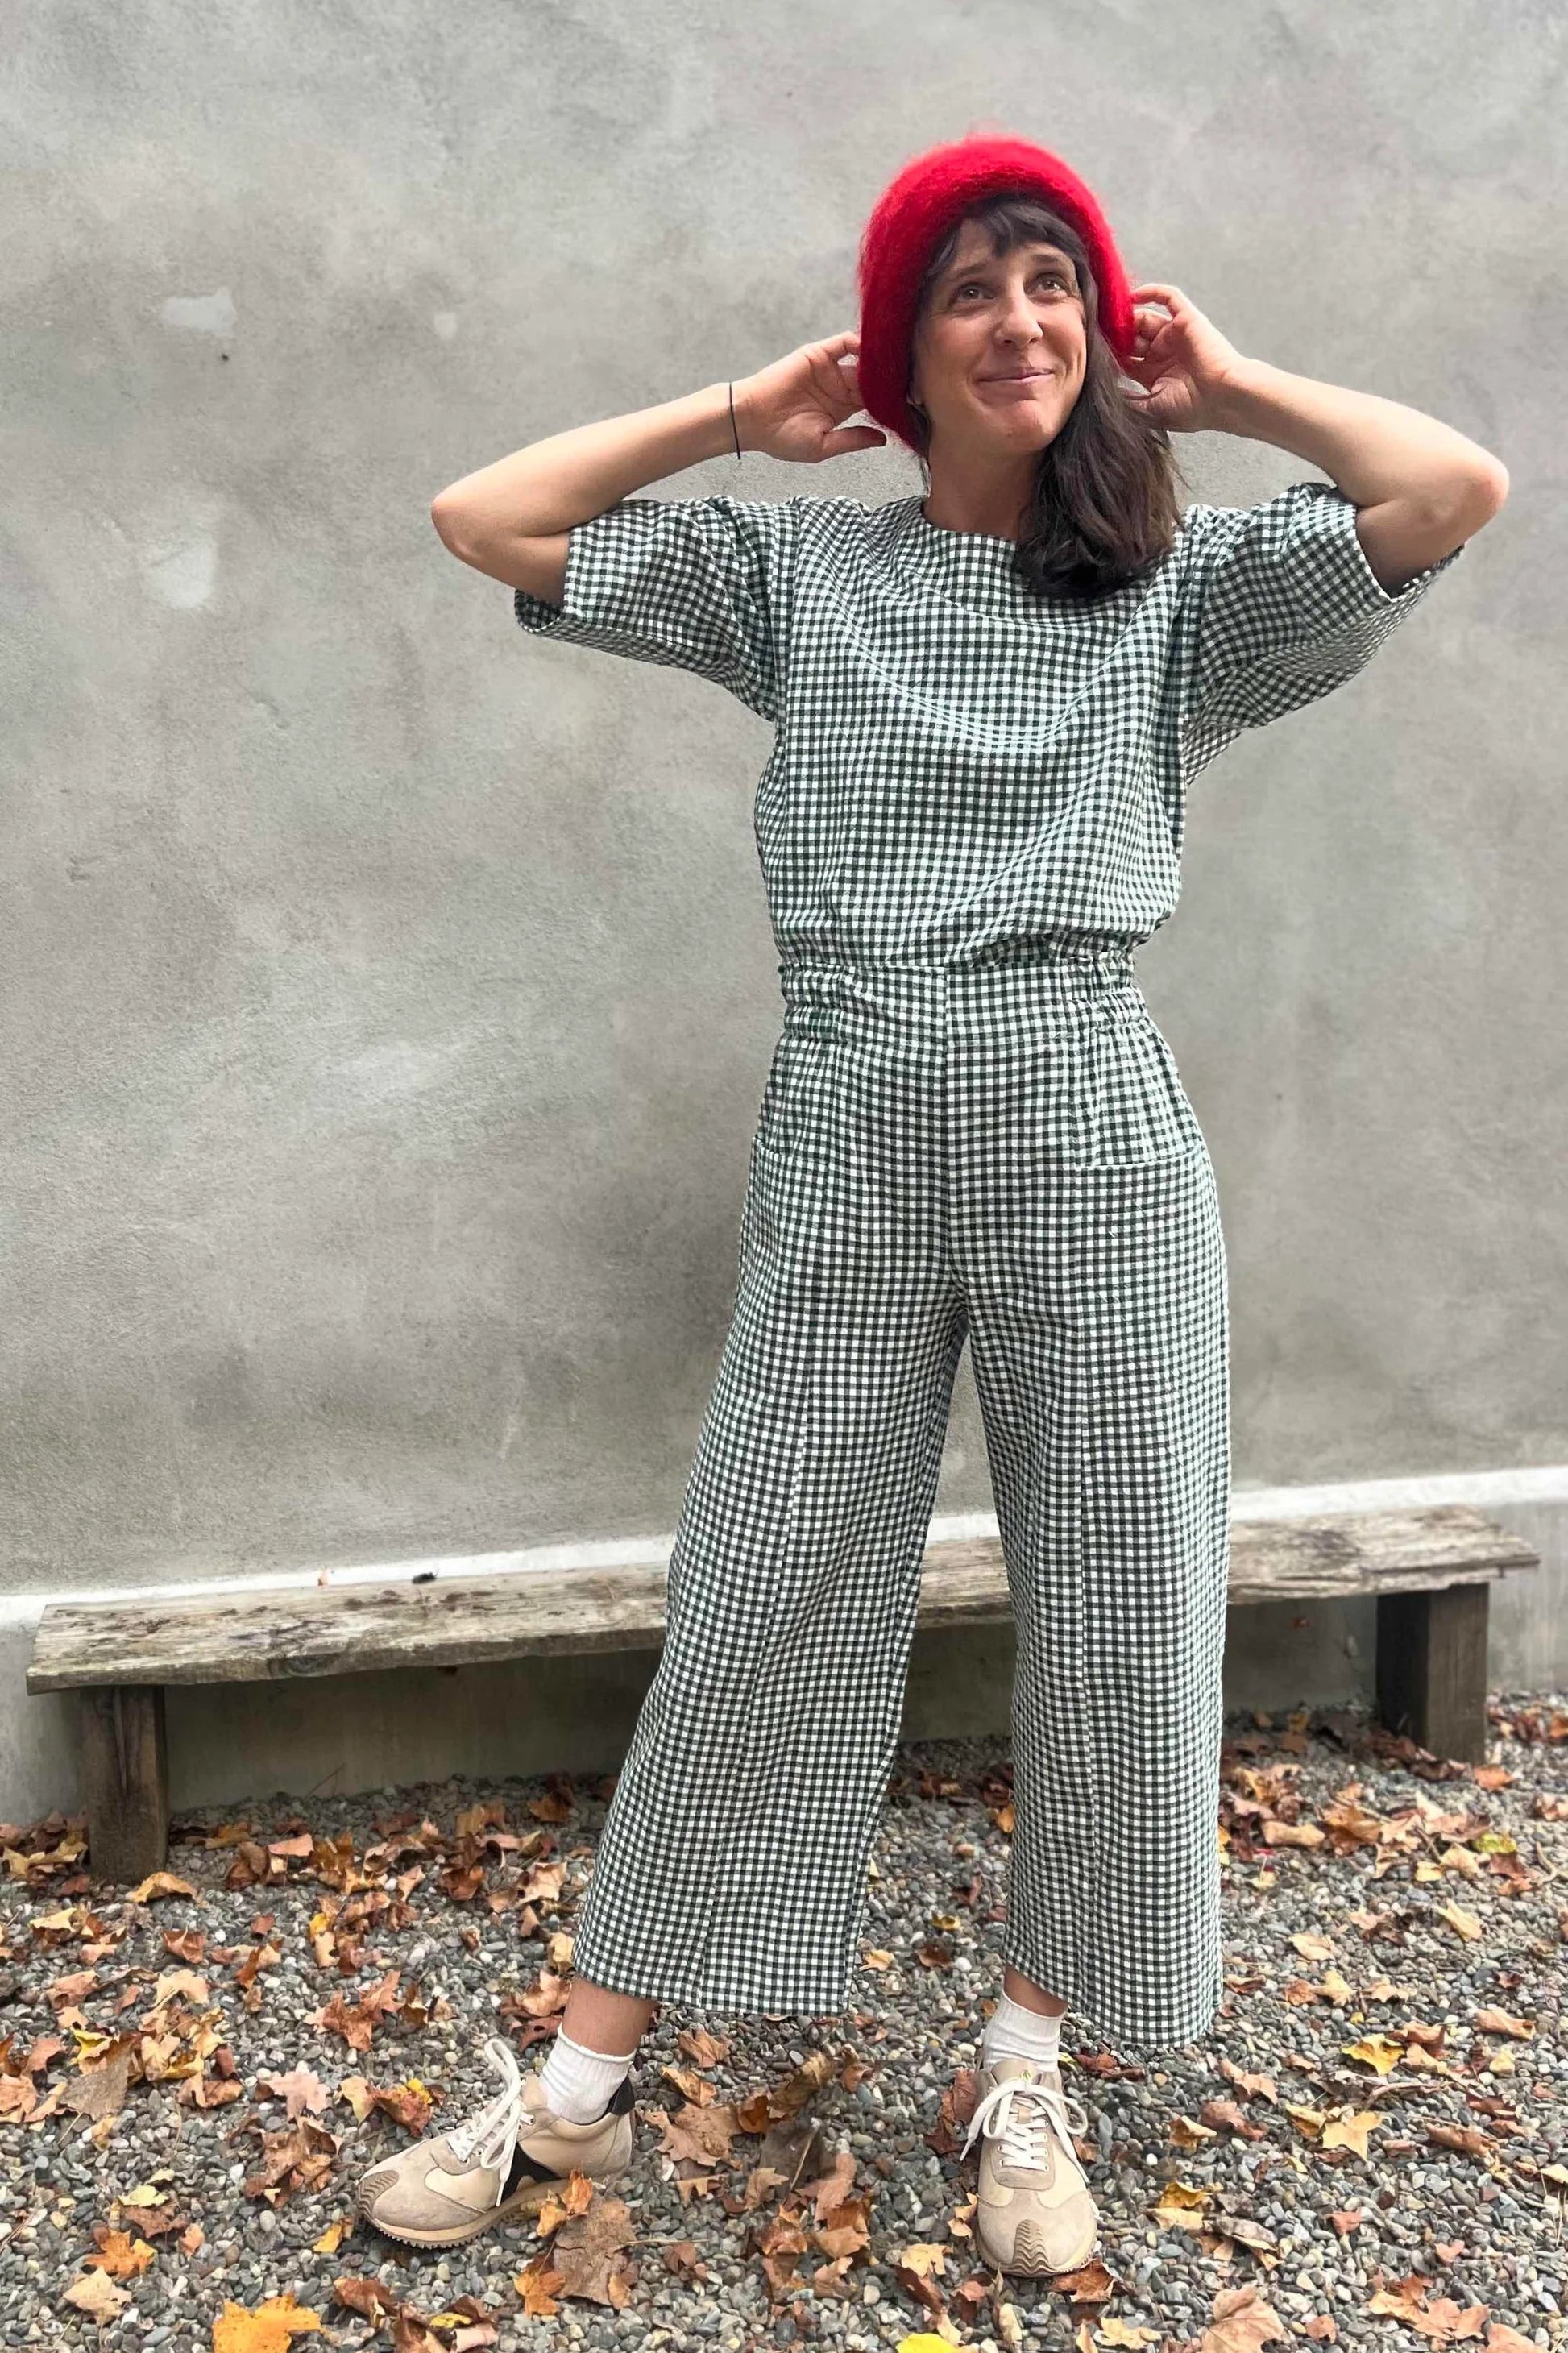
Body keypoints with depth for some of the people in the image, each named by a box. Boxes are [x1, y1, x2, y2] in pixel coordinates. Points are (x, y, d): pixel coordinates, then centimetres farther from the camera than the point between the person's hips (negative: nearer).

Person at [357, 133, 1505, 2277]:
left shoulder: (1189, 587, 7)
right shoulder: (796, 568, 9)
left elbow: (1457, 490, -8)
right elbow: (486, 520, 8)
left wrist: (1223, 385, 5)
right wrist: (742, 414, 11)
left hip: (1094, 1128, 1)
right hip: (848, 1131, 0)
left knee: (1119, 1612, 6)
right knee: (761, 1604, 5)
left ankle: (1026, 2082, 28)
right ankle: (580, 2090, 20)